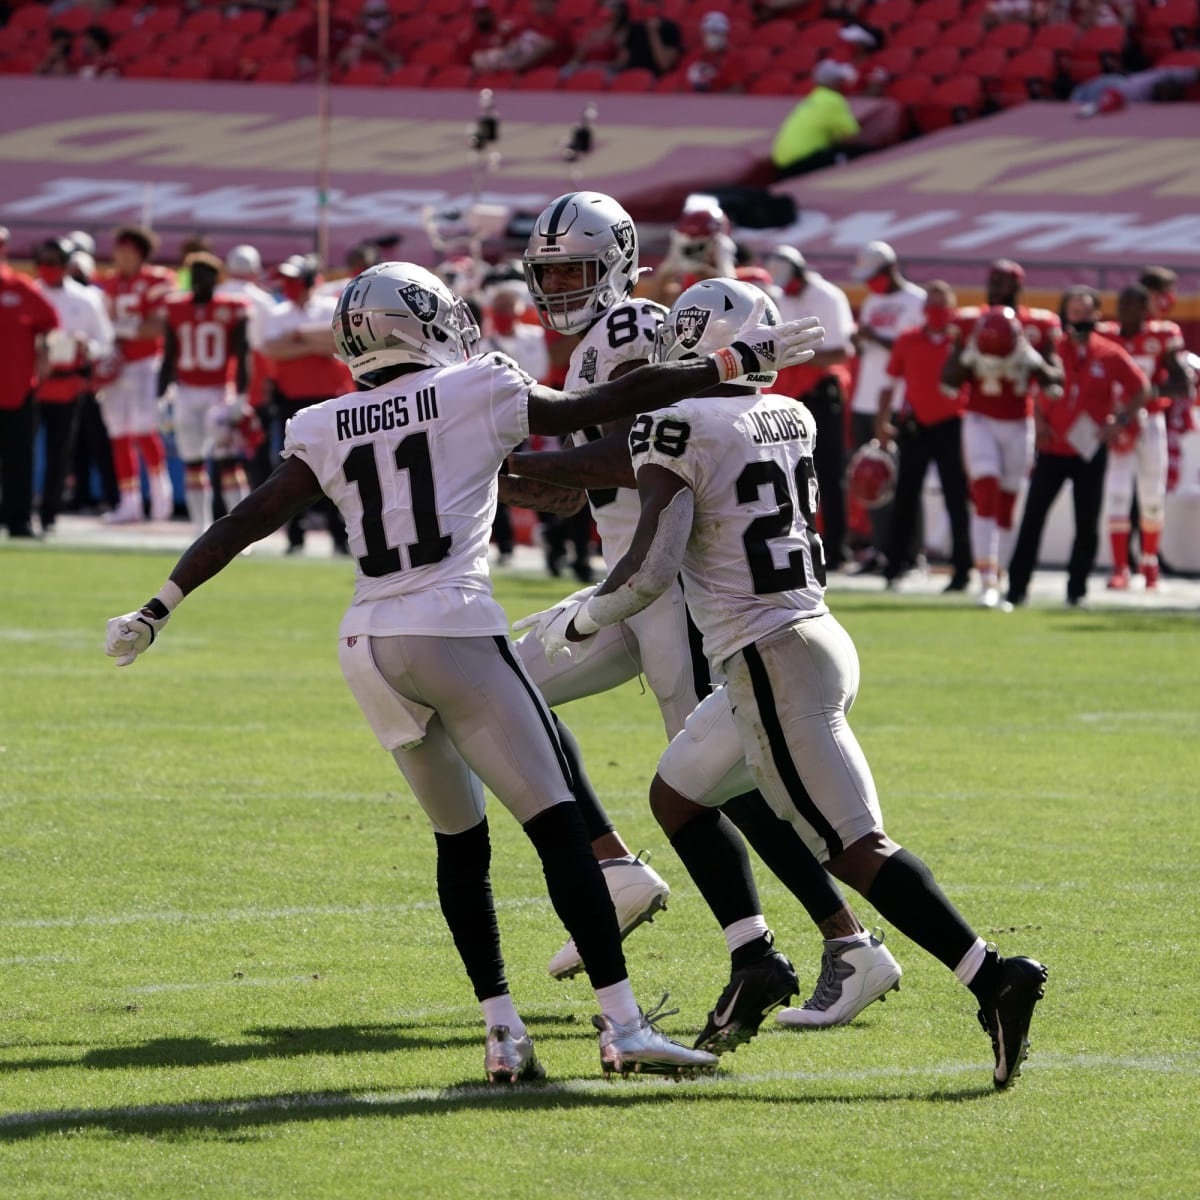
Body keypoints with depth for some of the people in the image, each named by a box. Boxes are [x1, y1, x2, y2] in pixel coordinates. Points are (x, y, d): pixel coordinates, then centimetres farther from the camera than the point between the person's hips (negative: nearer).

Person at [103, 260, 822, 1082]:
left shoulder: (327, 432, 12)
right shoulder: (477, 395, 2)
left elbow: (244, 523, 11)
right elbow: (608, 404, 4)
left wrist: (158, 610, 18)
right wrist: (736, 362, 12)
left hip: (371, 646, 5)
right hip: (455, 633, -5)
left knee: (460, 841, 18)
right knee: (558, 827, -5)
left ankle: (503, 1032, 12)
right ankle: (624, 1026, -13)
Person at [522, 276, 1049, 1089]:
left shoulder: (678, 427, -11)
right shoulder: (790, 419, 12)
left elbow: (653, 567, -16)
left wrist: (581, 620, 1)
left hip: (772, 660, -9)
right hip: (824, 638, 9)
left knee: (854, 848, -13)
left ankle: (993, 977, -25)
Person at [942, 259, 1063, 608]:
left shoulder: (1039, 327, -1)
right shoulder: (971, 325, 0)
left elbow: (1054, 380, -4)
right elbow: (948, 379, 0)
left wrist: (1032, 360, -22)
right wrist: (969, 357, -18)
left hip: (1018, 425, 1)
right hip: (980, 421, -1)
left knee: (1006, 507, 6)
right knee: (986, 497, -15)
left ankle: (996, 582, 16)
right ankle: (987, 581, -19)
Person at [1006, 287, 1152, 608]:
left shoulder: (1110, 356, -3)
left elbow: (1141, 390, 6)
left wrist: (1120, 422, -4)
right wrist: (1038, 419, 0)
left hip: (1090, 451, 0)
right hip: (1053, 448, 0)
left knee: (1087, 524, 1)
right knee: (1032, 518, -2)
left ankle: (1077, 590, 11)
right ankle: (1016, 588, 2)